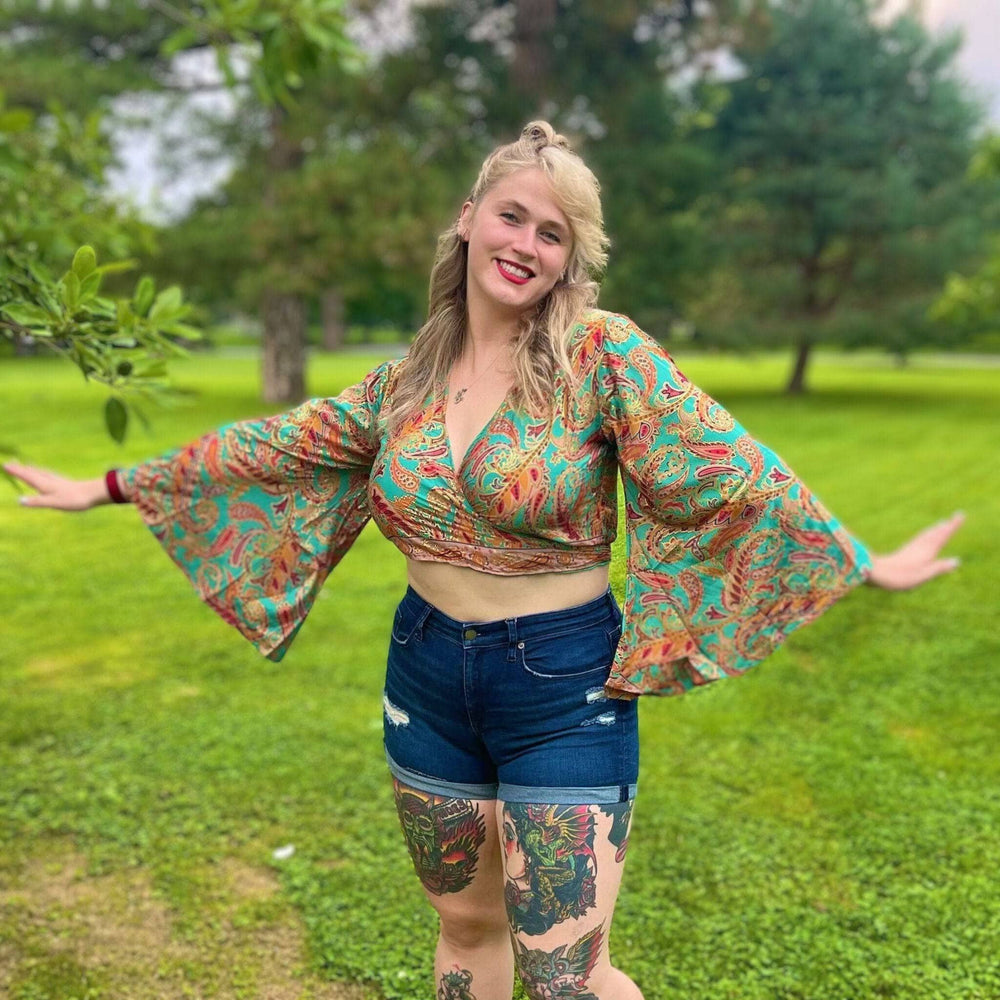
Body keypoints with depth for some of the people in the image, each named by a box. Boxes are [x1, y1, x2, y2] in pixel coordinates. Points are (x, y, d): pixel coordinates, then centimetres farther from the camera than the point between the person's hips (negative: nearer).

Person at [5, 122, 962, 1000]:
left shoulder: (601, 354, -12)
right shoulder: (404, 380, 1)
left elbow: (722, 468, -15)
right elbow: (272, 449, 8)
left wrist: (861, 562, -21)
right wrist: (109, 485, 13)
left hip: (563, 686, -4)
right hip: (428, 680, 5)